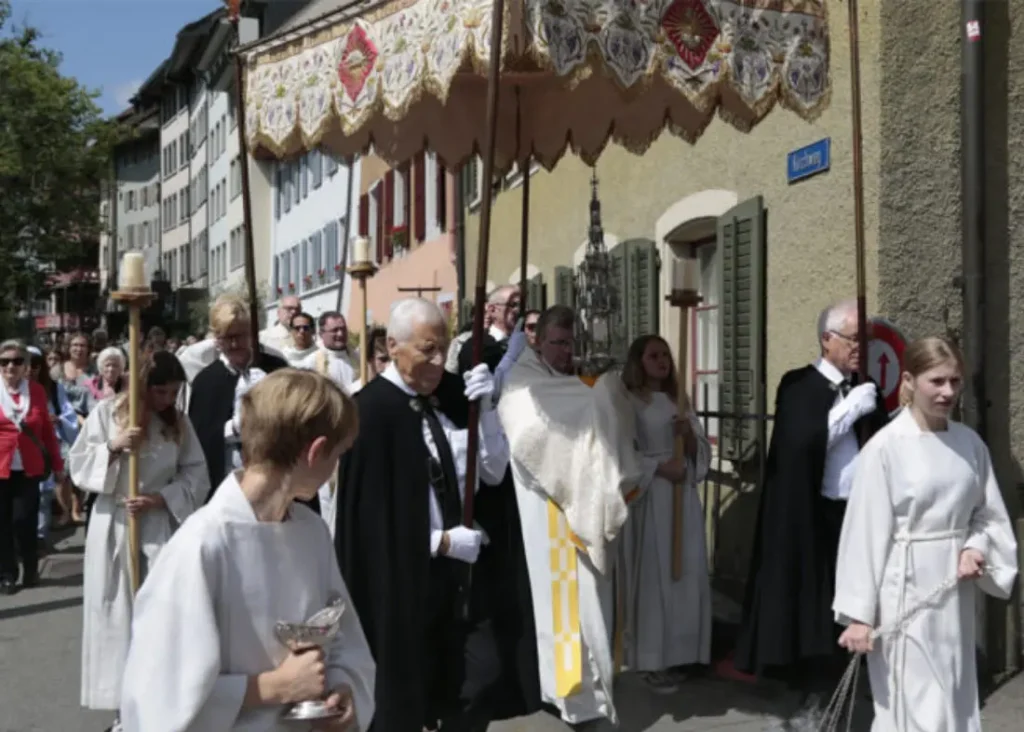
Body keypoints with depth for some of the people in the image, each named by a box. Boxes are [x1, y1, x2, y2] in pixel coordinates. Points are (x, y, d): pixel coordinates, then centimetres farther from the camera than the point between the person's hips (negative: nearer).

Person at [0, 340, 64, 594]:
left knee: (25, 521, -1)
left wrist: (57, 464, 10)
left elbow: (47, 430, 8)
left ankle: (31, 571, 19)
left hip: (29, 469, 1)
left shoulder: (37, 390, 3)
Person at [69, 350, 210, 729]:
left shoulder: (178, 422, 4)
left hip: (160, 525, 1)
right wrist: (113, 446, -17)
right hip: (113, 524, -1)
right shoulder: (106, 411, -2)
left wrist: (160, 498, -12)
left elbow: (197, 476, 2)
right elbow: (77, 465, -1)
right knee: (115, 615, 3)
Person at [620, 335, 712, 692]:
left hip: (684, 497, 6)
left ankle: (680, 651, 17)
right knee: (652, 576, -4)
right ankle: (652, 659, 3)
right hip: (647, 498, -6)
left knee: (686, 575, 6)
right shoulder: (626, 402, -3)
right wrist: (659, 466, -16)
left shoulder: (679, 401, 15)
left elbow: (700, 452, 12)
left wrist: (689, 434, -8)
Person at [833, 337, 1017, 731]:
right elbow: (866, 532, -12)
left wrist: (976, 547, -10)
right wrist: (859, 613, -11)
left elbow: (989, 513, 12)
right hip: (907, 591, -5)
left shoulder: (970, 442, 3)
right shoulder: (885, 447, -13)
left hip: (956, 591, 6)